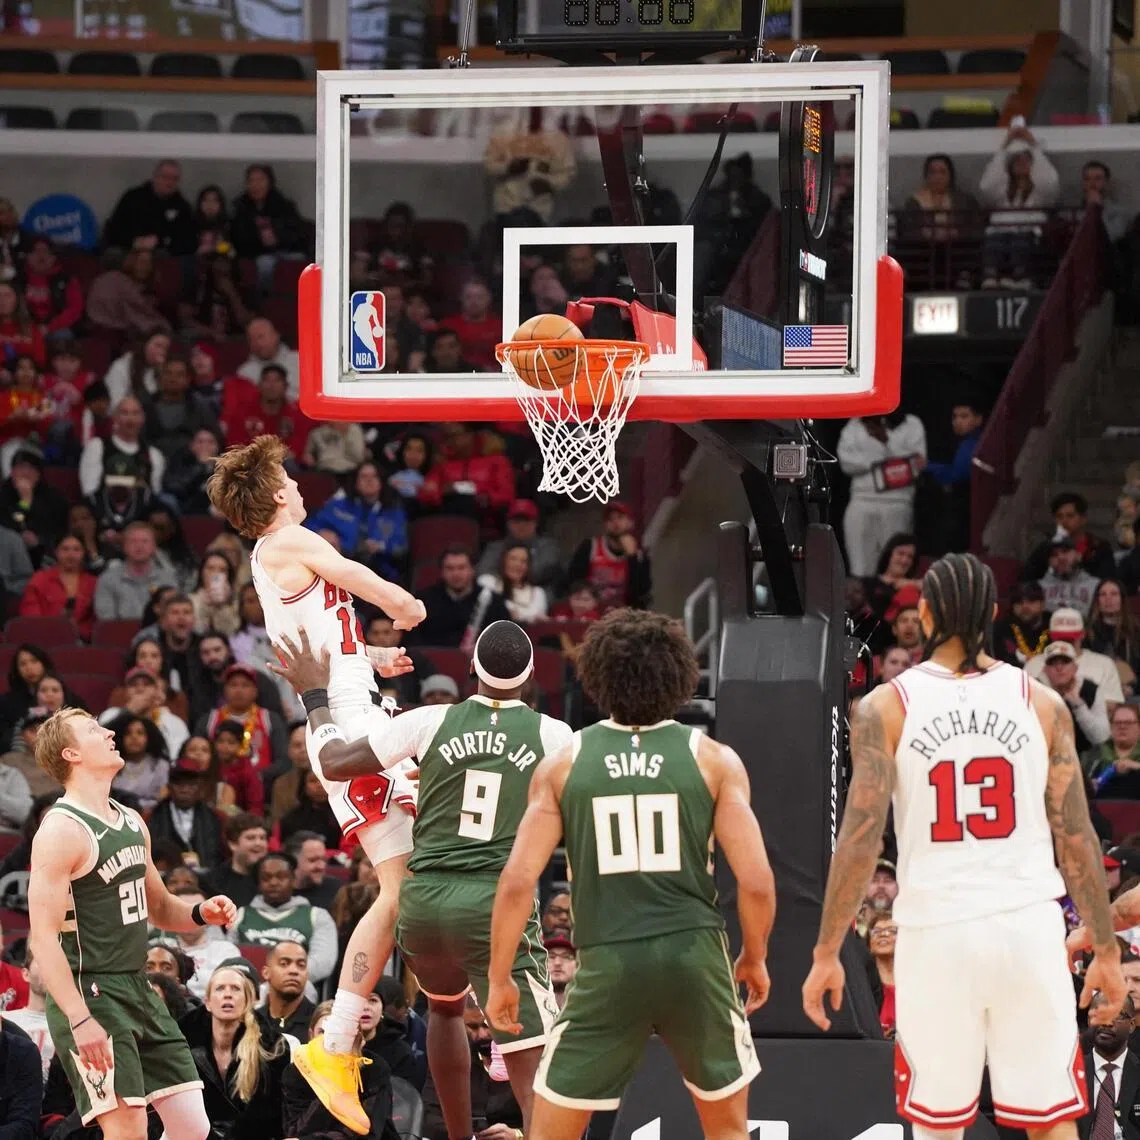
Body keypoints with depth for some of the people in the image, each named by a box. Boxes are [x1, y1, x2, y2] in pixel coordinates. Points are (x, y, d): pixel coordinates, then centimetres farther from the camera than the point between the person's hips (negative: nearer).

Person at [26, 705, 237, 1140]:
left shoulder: (132, 822, 14)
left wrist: (201, 914, 4)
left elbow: (158, 908, 27)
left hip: (137, 989, 9)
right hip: (88, 994, -9)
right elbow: (44, 938, -18)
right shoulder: (63, 830, -13)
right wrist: (81, 1020, -25)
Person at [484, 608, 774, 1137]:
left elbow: (517, 882, -2)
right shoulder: (714, 760, 2)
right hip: (694, 955, 0)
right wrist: (755, 958, 15)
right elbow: (756, 882, -3)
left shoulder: (563, 764, 4)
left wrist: (500, 980, 9)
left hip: (608, 967, 0)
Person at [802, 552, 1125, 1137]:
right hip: (1029, 926, 1)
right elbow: (1075, 835, 3)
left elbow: (861, 837, -6)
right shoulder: (1042, 703, 3)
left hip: (938, 930, -1)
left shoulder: (886, 707, -2)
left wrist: (827, 953, -1)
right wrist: (1106, 950, 10)